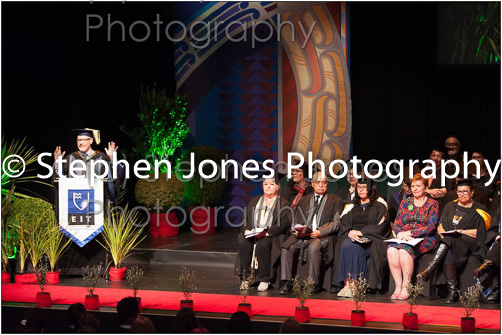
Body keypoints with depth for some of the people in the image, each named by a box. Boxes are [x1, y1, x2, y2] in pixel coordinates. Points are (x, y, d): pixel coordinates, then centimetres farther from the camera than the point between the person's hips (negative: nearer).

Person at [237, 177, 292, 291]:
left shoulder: (283, 203, 10)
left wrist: (267, 232, -17)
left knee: (262, 245, -36)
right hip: (251, 233, 4)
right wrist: (246, 230, -5)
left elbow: (284, 223, -4)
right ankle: (246, 277, -24)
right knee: (243, 243, -29)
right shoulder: (254, 201, 26)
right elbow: (246, 219, 19)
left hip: (271, 234, -4)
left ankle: (264, 279, -28)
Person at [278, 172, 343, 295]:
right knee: (286, 246, -27)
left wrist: (320, 232, -13)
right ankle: (286, 283, -26)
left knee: (313, 247, -38)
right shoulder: (304, 200, 26)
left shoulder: (335, 201, 14)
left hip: (322, 236, -3)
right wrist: (296, 231, -2)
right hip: (301, 235, 4)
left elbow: (336, 223, 3)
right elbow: (295, 220, 22)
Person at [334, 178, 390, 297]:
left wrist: (360, 232, -12)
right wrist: (350, 233, -8)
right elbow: (344, 225, 15)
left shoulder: (379, 206, 10)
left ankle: (353, 285, -36)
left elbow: (379, 227, -3)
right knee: (345, 246, -32)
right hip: (351, 237, 3)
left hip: (369, 240, -3)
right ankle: (346, 284, -37)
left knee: (354, 247, -34)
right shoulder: (352, 206, 23)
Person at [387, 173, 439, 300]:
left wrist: (410, 233, -15)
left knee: (404, 250, -36)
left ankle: (405, 288, -31)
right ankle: (398, 287, -28)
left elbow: (431, 227, -6)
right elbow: (396, 224, 12)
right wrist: (400, 234, -12)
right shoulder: (405, 203, 19)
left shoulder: (432, 204, 6)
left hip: (424, 240, -4)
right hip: (403, 238, 4)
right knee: (391, 250, -31)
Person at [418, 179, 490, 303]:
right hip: (448, 241, 3)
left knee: (449, 242, -36)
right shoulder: (450, 206, 21)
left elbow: (479, 232, -1)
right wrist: (442, 231, -7)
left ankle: (429, 271, -48)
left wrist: (460, 231, -10)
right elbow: (440, 226, 16)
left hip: (470, 244, -3)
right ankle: (452, 292, -38)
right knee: (447, 256, -33)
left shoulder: (479, 210, 9)